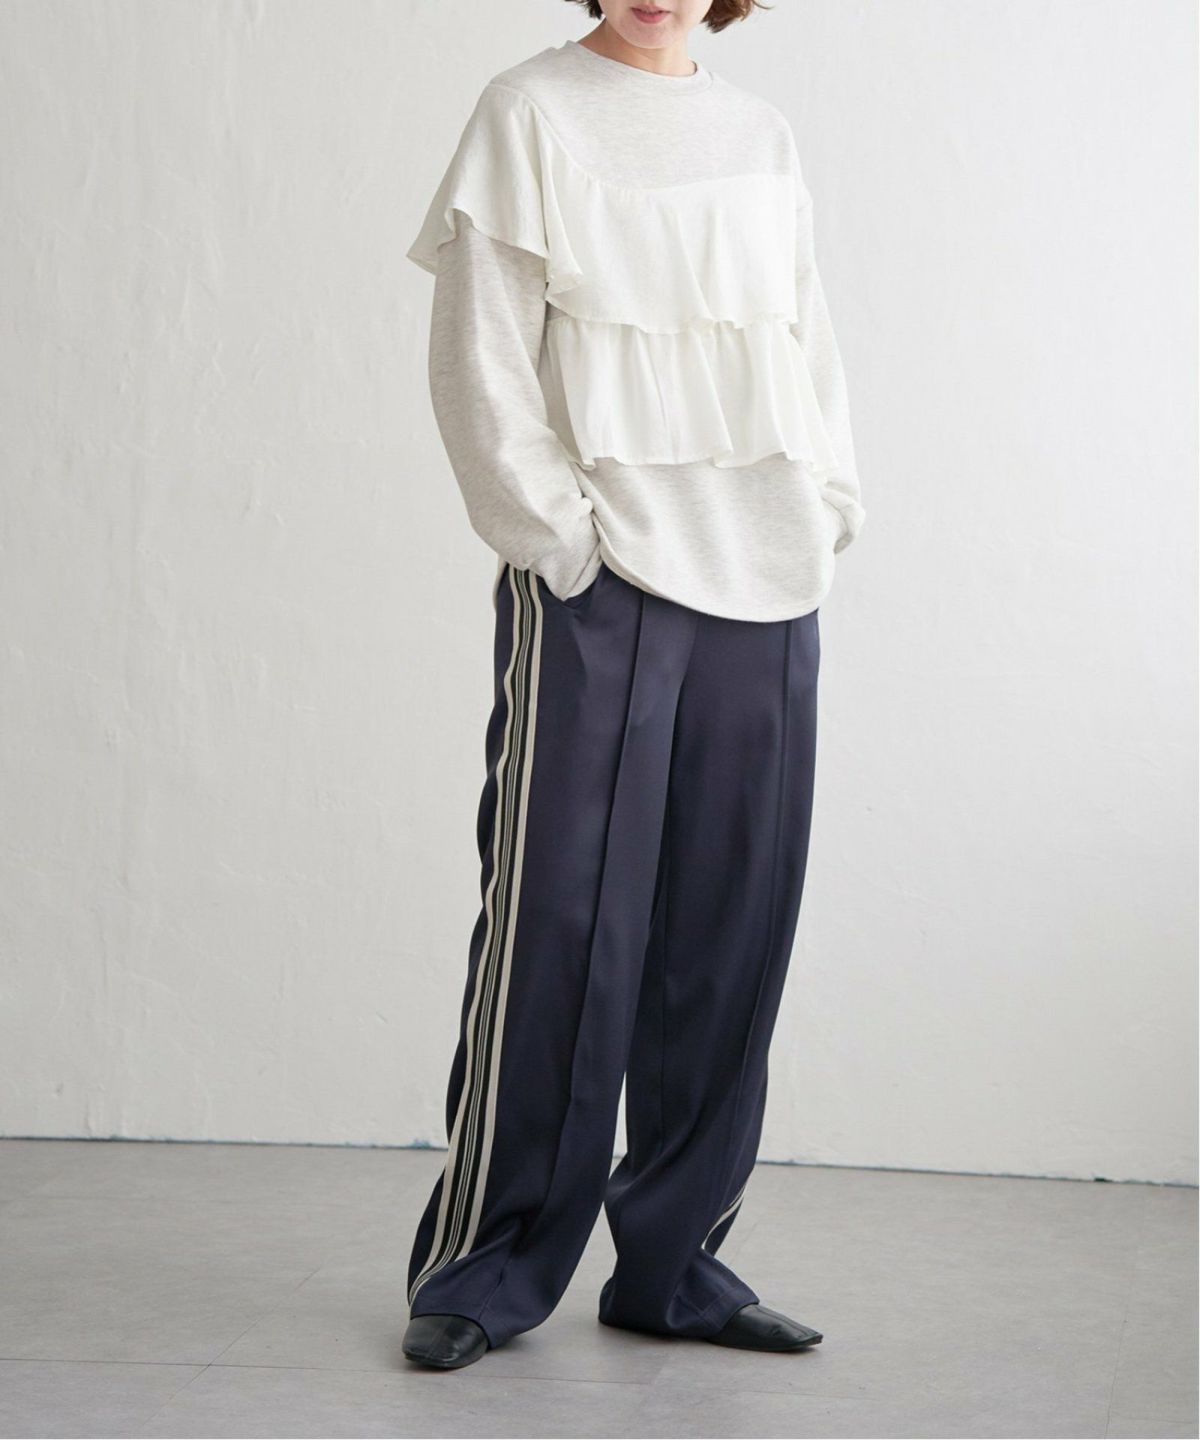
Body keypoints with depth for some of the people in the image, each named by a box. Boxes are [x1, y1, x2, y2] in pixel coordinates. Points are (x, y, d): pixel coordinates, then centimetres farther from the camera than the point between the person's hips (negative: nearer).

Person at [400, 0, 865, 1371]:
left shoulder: (763, 136, 18)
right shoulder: (528, 112, 3)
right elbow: (480, 355, -3)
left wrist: (827, 511, 6)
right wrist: (558, 535, -11)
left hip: (765, 589, 5)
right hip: (592, 585, -5)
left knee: (728, 927, 4)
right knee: (561, 920, -6)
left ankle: (674, 1260, 15)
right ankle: (485, 1269, 6)